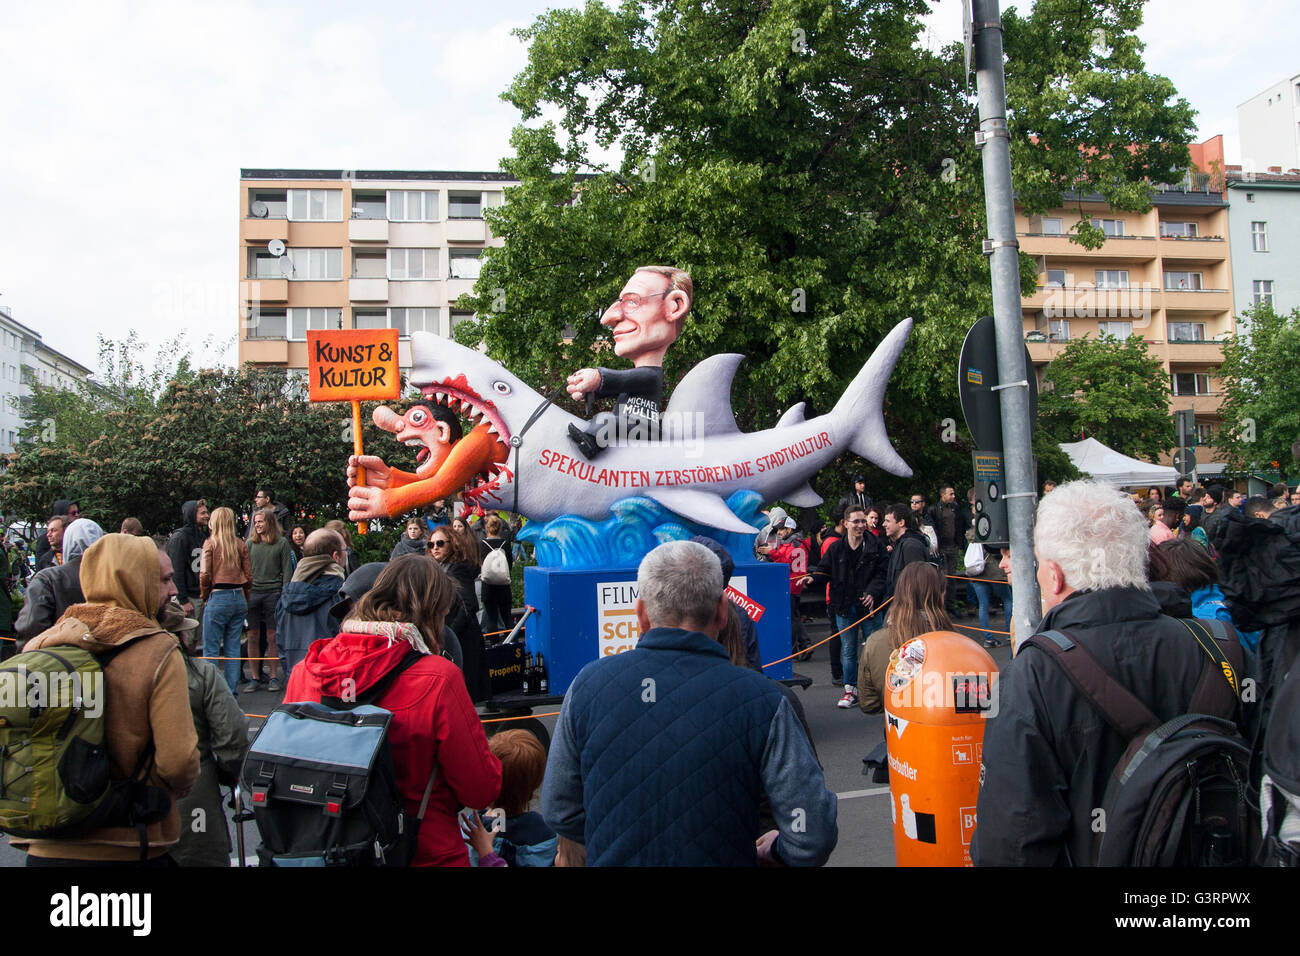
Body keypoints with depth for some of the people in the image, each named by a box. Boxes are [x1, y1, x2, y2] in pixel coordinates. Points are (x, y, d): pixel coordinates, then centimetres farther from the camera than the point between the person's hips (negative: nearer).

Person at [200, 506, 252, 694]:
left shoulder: (210, 543, -4)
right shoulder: (241, 545, 6)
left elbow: (205, 574, -10)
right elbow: (249, 575, 7)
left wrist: (204, 596, 5)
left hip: (218, 598, -4)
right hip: (238, 598, 4)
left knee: (211, 649, 2)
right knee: (233, 648, 9)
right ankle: (232, 691, 10)